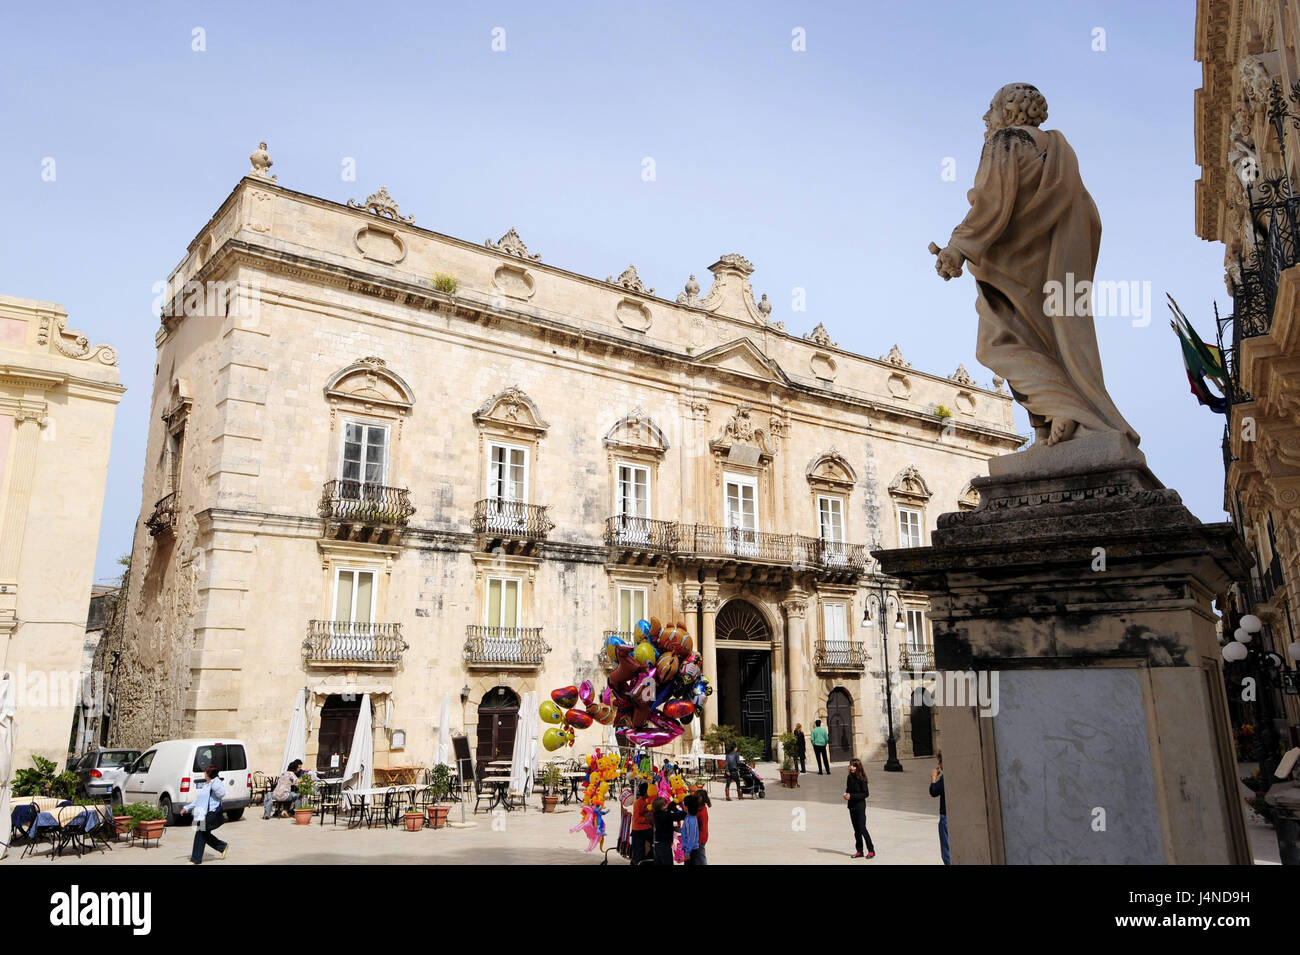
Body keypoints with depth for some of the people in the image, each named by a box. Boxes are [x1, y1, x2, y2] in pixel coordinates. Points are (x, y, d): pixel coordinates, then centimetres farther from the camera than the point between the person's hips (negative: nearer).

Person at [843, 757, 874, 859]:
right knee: (856, 829, 11)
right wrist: (846, 794, -4)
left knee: (862, 828, -5)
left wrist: (852, 796, -21)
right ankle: (859, 851, 18)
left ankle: (871, 850, 7)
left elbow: (866, 793, -16)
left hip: (860, 806, -7)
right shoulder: (850, 777, 6)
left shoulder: (861, 778, -15)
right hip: (852, 806, 7)